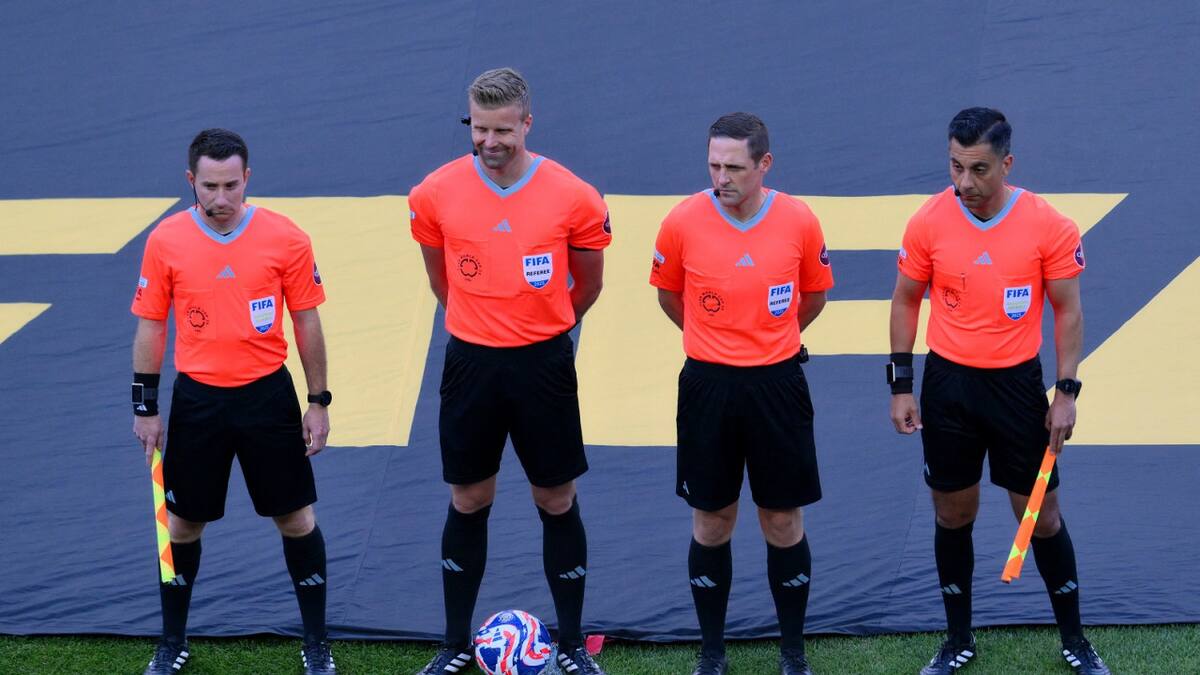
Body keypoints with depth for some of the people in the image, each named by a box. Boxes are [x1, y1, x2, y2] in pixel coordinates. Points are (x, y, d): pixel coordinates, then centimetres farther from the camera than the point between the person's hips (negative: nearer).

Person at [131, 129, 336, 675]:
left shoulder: (286, 239, -8)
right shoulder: (166, 241, -5)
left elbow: (307, 323, 1)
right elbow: (150, 326, 2)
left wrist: (318, 403, 2)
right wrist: (145, 408, 2)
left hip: (267, 394, -1)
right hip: (196, 399, 1)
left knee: (296, 519, 6)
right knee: (182, 522, 10)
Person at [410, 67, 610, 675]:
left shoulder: (574, 199, -10)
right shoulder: (436, 194, -6)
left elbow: (587, 285, 6)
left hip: (544, 363, -1)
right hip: (470, 362, 1)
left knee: (557, 503, 7)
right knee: (468, 502, 11)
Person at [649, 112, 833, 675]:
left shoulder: (799, 222, -7)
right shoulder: (683, 221, -8)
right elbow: (668, 295, 10)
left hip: (777, 384, 0)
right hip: (707, 385, 0)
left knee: (784, 523, 7)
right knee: (711, 524, 8)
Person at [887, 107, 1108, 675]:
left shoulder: (1048, 226, -12)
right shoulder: (929, 222, -8)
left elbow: (1068, 311, -3)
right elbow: (905, 301, 4)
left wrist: (1066, 392, -6)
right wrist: (901, 383, 1)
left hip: (1018, 383, -1)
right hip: (948, 383, 1)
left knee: (1041, 516, 7)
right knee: (953, 514, 11)